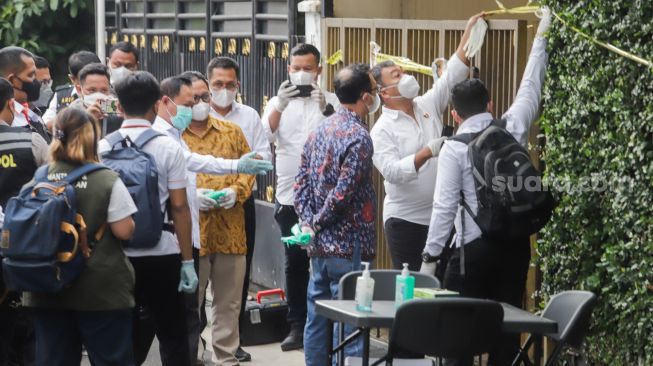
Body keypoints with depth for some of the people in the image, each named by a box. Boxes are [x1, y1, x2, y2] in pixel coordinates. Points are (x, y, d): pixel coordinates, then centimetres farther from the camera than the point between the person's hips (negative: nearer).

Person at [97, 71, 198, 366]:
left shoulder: (103, 148, -1)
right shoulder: (168, 147, -7)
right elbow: (178, 207, -9)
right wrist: (188, 261, -4)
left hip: (117, 255, 2)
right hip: (162, 254, -2)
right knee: (171, 336, 7)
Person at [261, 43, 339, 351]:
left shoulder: (331, 102, 3)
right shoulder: (280, 102, 10)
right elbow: (265, 136, -6)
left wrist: (326, 108, -27)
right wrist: (280, 106, -21)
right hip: (290, 196, 2)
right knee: (295, 262, 7)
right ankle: (297, 325, 14)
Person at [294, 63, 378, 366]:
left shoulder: (320, 131, 10)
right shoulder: (358, 137, -15)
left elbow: (302, 182, 9)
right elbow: (342, 193, -20)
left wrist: (307, 222, 3)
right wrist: (317, 224, -6)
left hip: (320, 245, 8)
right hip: (348, 245, -8)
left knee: (318, 318, 12)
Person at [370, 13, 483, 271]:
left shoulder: (428, 105, 6)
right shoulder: (382, 130, -10)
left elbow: (452, 76, 4)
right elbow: (392, 171, -21)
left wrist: (469, 32, -2)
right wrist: (428, 152, -30)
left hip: (440, 216, 5)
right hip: (405, 220, -5)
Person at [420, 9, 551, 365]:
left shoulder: (454, 148, -6)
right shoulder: (513, 128, 3)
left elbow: (445, 206, -9)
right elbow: (530, 87, 17)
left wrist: (431, 256, -4)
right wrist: (541, 35, 28)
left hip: (475, 247, -4)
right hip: (516, 242, 4)